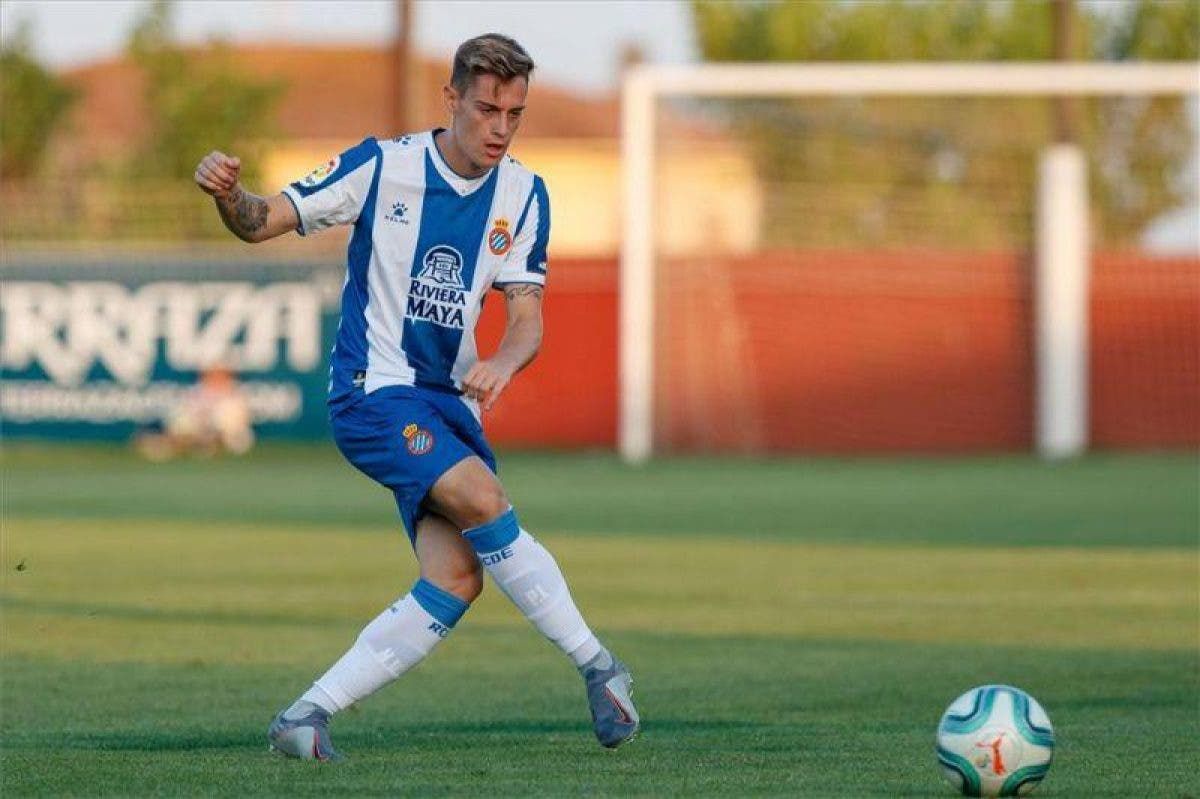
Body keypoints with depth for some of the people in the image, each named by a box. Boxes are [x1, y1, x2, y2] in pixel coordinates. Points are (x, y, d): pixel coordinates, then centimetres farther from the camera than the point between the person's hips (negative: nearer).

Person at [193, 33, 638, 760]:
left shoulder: (524, 194, 2)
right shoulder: (382, 167, -8)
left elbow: (527, 314, -3)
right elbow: (263, 223, -4)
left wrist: (503, 363, -26)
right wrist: (229, 195, -28)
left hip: (451, 400, 5)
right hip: (373, 391, -5)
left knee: (457, 580, -12)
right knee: (482, 500, -28)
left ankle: (307, 716, -5)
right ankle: (598, 666, -17)